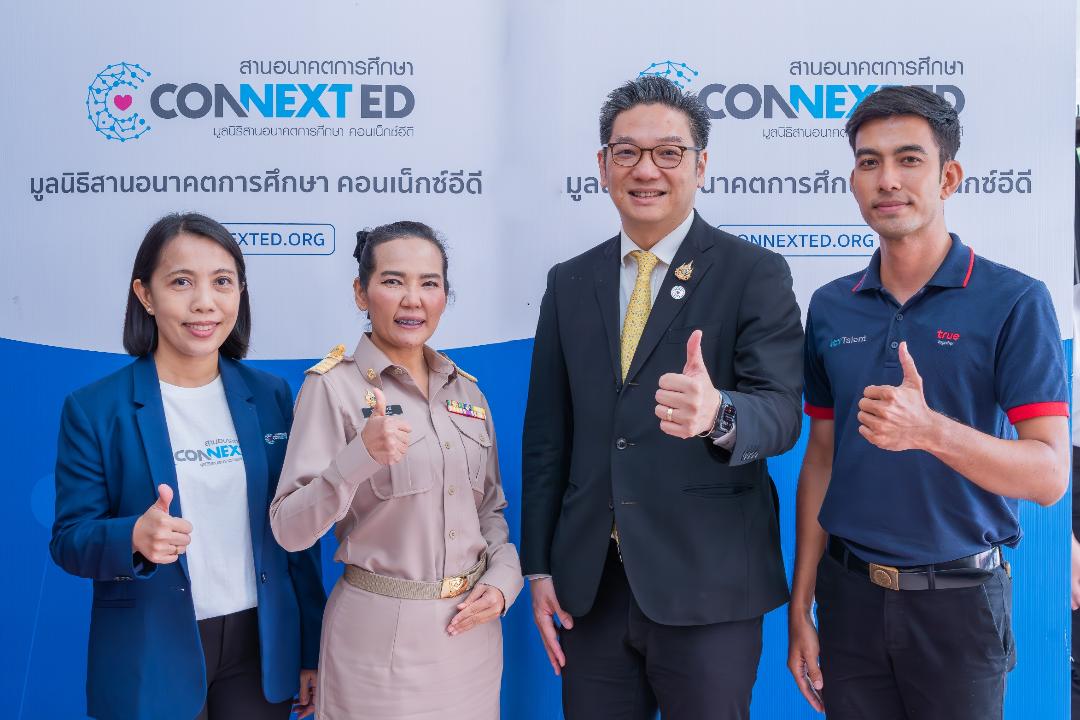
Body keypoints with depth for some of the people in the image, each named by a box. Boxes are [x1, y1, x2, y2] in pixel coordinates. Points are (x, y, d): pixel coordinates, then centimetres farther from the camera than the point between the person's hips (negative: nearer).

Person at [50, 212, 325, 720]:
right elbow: (69, 540, -6)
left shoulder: (270, 396, 1)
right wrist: (134, 537, -28)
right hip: (151, 660, -2)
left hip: (262, 646, 3)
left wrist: (312, 652, 5)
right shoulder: (94, 408, -7)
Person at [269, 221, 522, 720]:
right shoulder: (334, 385, -10)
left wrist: (503, 579, -3)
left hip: (472, 630, 5)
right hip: (381, 636, -5)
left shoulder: (466, 391, 6)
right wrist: (359, 458, -31)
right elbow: (289, 530, -16)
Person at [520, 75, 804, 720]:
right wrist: (539, 566, 6)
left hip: (708, 587, -3)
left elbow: (780, 412, -14)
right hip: (589, 585, 4)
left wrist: (716, 413, -36)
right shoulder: (570, 284, 8)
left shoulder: (756, 274, -4)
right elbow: (546, 433, 9)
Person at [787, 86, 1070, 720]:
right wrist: (801, 606, 5)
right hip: (849, 593, 3)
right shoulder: (830, 308, 3)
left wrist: (930, 430, -33)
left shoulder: (1014, 302, -9)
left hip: (958, 596, -3)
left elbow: (1050, 474, -15)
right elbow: (821, 460, 8)